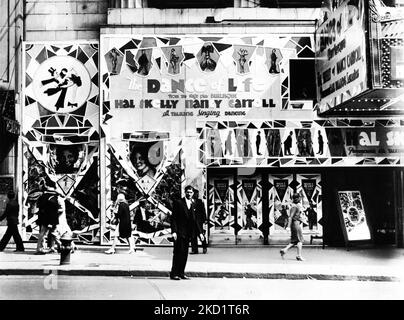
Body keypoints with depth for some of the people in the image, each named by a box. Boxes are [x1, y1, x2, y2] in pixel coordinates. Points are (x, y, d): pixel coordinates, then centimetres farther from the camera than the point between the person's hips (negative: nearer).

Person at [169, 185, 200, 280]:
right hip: (179, 232, -6)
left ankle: (181, 273, 14)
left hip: (188, 233, 6)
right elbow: (173, 218, -8)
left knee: (185, 253, 7)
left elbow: (194, 220, 15)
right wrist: (174, 231, -16)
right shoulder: (178, 203, -4)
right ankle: (174, 274, -2)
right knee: (178, 253, -7)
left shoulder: (194, 204, 14)